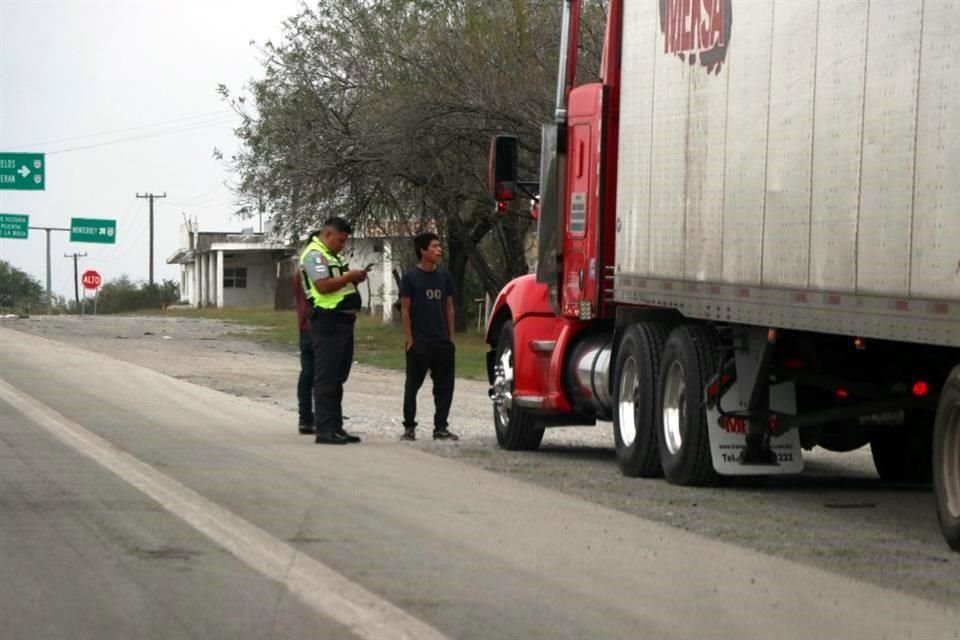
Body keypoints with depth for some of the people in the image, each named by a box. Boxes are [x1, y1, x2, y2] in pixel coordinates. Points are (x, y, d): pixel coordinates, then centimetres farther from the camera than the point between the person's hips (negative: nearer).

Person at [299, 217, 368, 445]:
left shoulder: (331, 256, 21)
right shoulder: (314, 254, -11)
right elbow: (323, 286, -22)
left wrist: (354, 278, 9)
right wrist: (349, 277, -13)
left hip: (343, 321, 10)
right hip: (327, 321, -10)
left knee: (337, 377, 13)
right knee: (326, 377, -9)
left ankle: (335, 428, 17)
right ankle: (324, 429, -8)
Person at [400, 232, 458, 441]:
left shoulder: (444, 276, 9)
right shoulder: (410, 278, -3)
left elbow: (449, 307, 13)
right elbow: (405, 310, -4)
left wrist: (450, 337, 8)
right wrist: (409, 338, -10)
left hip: (442, 342, 4)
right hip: (419, 343, -4)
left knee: (444, 385, 5)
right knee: (413, 385, 3)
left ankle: (440, 427, 13)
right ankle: (409, 427, 11)